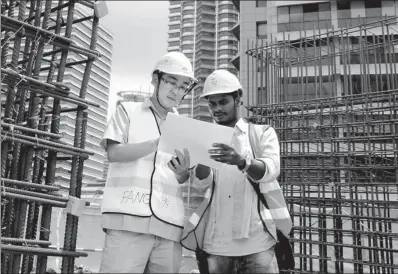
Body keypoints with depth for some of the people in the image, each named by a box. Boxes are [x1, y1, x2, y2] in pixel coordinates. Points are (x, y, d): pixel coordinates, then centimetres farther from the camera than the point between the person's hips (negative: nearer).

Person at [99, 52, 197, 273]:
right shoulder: (129, 110, 13)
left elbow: (185, 181, 18)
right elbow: (113, 152, -1)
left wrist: (182, 174, -7)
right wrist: (158, 144, -14)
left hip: (169, 225, 3)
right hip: (129, 219, -3)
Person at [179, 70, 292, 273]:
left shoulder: (263, 133, 7)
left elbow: (271, 170, -12)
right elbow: (201, 182, -4)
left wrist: (241, 161, -32)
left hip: (256, 241, -2)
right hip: (215, 243, 2)